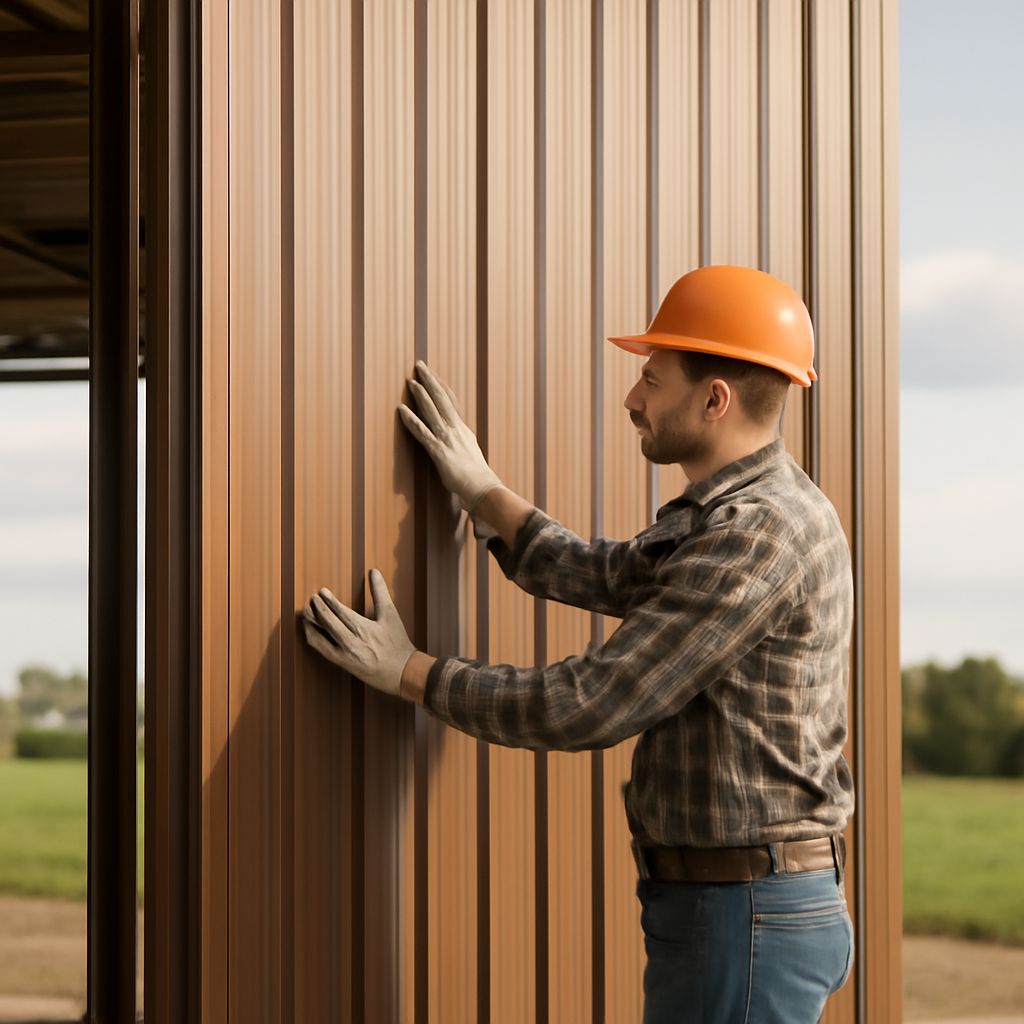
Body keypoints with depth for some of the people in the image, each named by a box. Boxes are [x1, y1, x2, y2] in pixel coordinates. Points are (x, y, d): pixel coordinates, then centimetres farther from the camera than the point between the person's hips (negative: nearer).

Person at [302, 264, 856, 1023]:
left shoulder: (756, 536, -20)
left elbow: (587, 707, -19)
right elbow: (600, 578, 17)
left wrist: (407, 672, -9)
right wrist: (478, 489, 19)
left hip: (743, 920, -10)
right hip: (724, 905, 10)